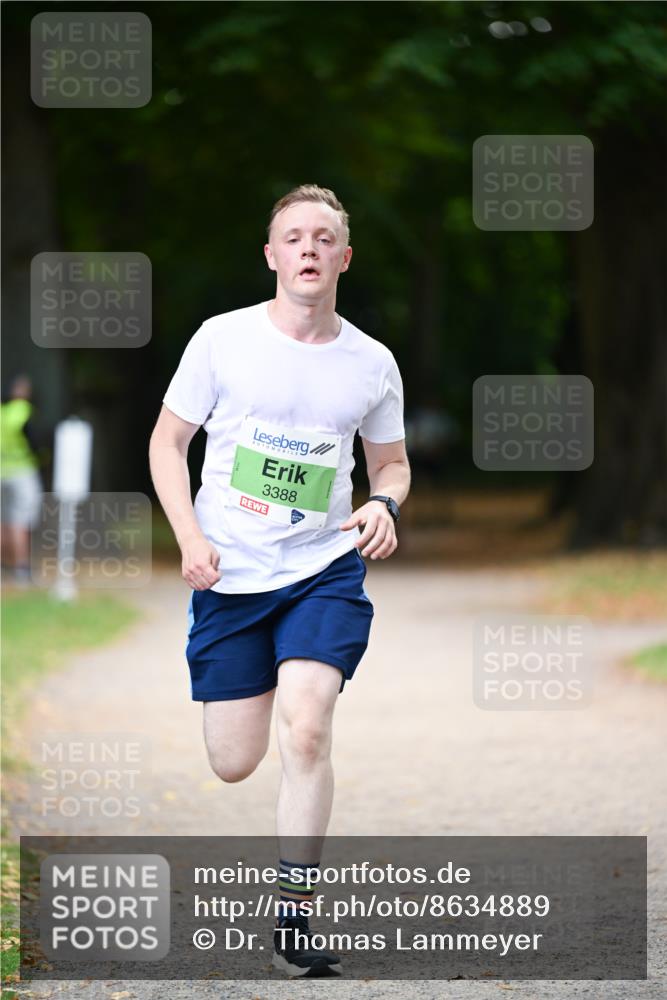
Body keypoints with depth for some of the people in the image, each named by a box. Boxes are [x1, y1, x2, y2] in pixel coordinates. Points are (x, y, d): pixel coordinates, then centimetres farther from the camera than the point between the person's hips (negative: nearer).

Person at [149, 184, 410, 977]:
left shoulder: (372, 364, 1)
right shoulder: (222, 339, -4)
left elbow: (391, 462, 15)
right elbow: (167, 441, 3)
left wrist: (384, 504, -8)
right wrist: (190, 536, -11)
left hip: (326, 570, 0)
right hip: (228, 576, 0)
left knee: (304, 730, -20)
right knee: (233, 764, 3)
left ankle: (294, 921, -10)